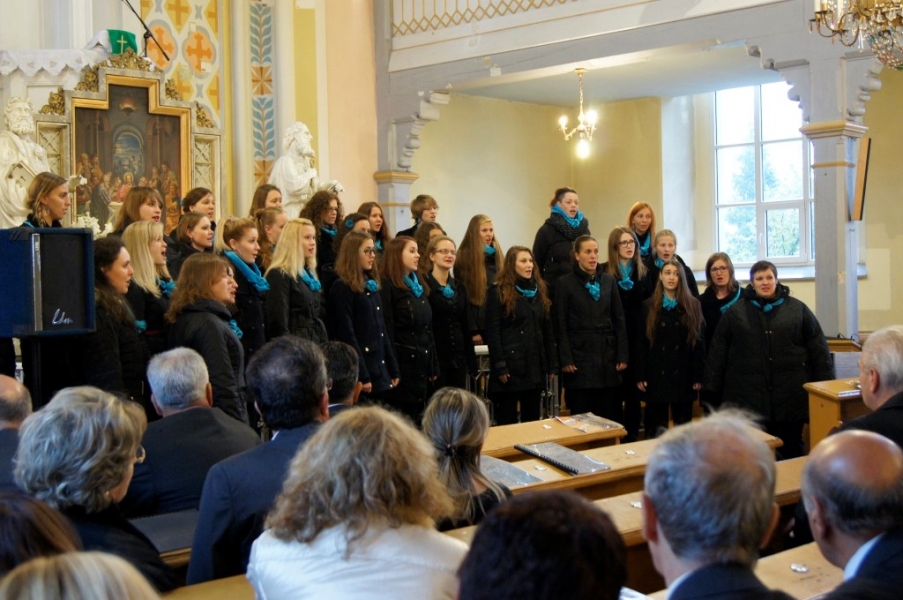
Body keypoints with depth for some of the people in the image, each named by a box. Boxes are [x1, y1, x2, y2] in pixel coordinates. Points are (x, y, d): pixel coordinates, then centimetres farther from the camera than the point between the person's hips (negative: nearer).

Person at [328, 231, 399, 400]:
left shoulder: (372, 285, 16)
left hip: (380, 371, 8)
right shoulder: (342, 288, -9)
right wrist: (361, 376, -19)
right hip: (362, 370, -8)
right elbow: (346, 334, -15)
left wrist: (393, 370, 14)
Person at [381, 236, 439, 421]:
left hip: (422, 362, 8)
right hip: (402, 361, -8)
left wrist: (433, 366, 13)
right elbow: (387, 330, -15)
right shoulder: (388, 287, -9)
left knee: (418, 415, 11)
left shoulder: (419, 286, 16)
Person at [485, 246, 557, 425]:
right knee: (507, 419, 1)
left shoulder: (539, 290, 14)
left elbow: (547, 330, 15)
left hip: (535, 365, 6)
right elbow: (493, 332, -10)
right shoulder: (499, 292, -5)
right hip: (510, 366, -6)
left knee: (532, 418, 11)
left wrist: (552, 363, 10)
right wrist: (499, 366, -17)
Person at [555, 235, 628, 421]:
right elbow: (560, 325, -4)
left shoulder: (609, 281, 10)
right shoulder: (565, 283, 0)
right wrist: (565, 359, -11)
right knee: (581, 415, 0)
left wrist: (623, 355, 2)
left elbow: (619, 320, 10)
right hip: (579, 356, -3)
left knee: (610, 414, 4)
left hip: (607, 354, 3)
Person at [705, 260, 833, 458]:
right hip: (748, 399, 0)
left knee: (792, 451, 9)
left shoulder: (798, 309, 6)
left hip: (790, 397, 0)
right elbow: (718, 353, 6)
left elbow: (818, 349, 6)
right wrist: (714, 391, 2)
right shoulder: (735, 312, 6)